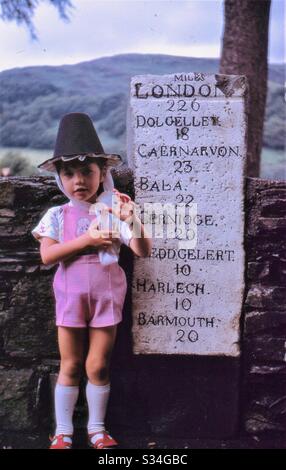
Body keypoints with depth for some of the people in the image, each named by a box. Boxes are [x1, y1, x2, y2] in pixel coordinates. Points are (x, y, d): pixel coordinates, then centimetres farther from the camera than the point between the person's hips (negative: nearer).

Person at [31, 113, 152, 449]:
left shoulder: (113, 211, -3)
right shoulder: (57, 215, -2)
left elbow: (143, 251, -9)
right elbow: (47, 255, -15)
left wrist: (132, 220, -26)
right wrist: (87, 239, -23)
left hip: (106, 294, 0)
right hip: (71, 295, 0)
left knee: (98, 366, 6)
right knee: (70, 366, 7)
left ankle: (97, 429, 23)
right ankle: (63, 432, 19)